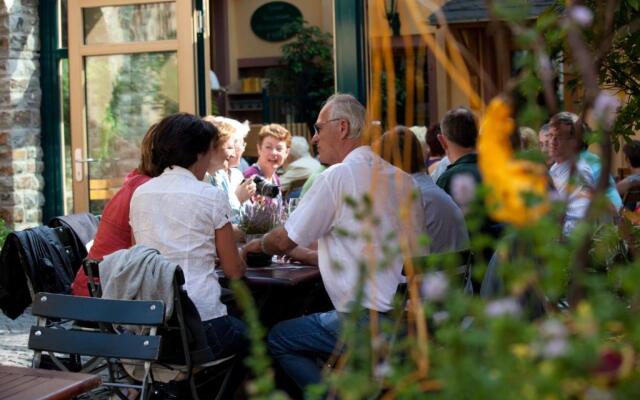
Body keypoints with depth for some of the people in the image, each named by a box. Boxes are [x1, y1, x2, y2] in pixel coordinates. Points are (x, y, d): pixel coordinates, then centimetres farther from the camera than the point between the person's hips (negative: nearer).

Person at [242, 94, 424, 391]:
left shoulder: (340, 175, -11)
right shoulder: (400, 177, 11)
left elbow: (284, 240, -2)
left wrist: (256, 245, 20)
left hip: (368, 321, -8)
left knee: (277, 338, 7)